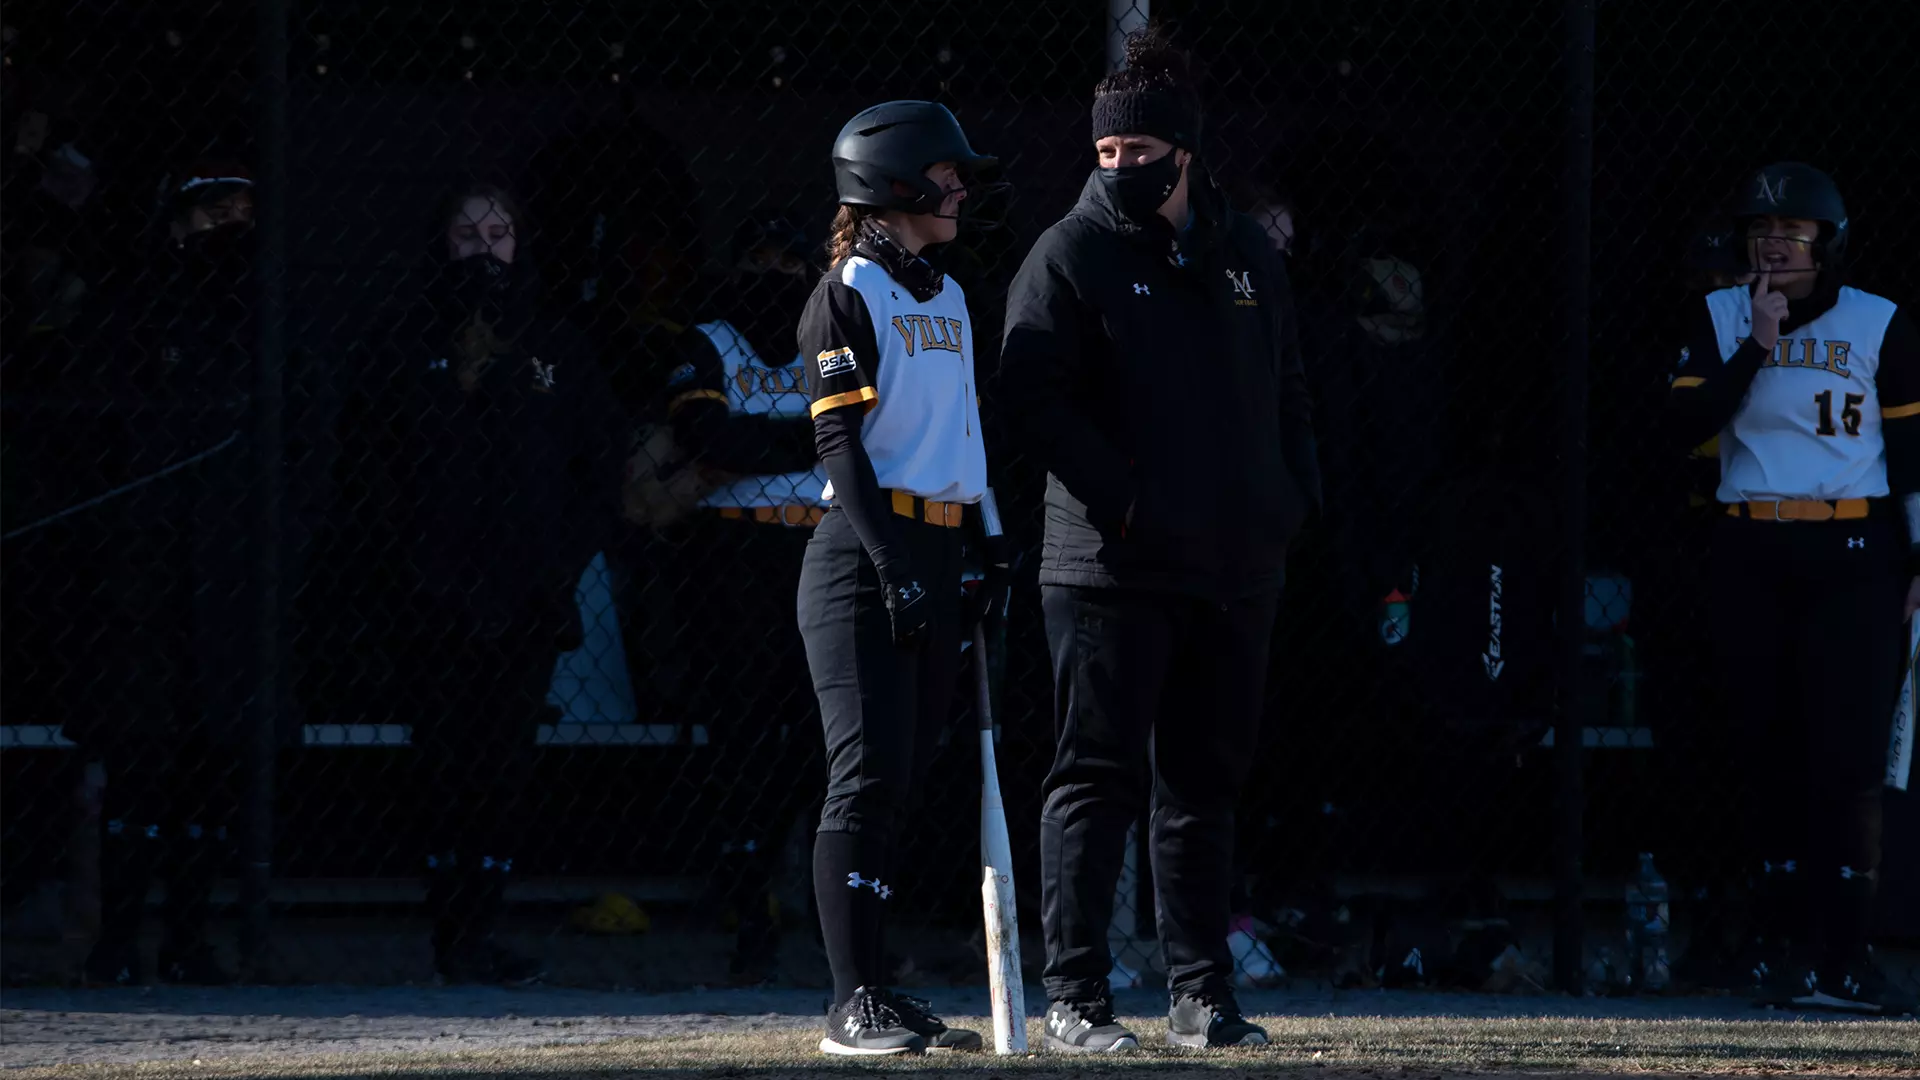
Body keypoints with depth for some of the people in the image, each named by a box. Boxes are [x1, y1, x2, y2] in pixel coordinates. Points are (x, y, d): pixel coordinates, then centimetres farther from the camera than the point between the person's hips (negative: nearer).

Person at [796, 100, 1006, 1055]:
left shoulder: (949, 299, 19)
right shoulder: (847, 295, -6)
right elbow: (840, 443, -12)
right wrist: (891, 565, -19)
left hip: (935, 552, 8)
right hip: (863, 554, -8)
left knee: (900, 781, 8)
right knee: (869, 772, -13)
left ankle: (872, 994, 11)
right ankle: (854, 1003, -15)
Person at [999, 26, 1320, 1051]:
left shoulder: (1247, 256, 14)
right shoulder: (1070, 256, -3)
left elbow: (1288, 390, 22)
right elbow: (1036, 394, -11)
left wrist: (1295, 496, 7)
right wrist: (1121, 499, -18)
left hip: (1234, 570, 5)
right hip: (1113, 570, -5)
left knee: (1205, 781, 10)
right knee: (1099, 779, -6)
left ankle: (1202, 994, 16)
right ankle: (1073, 998, -5)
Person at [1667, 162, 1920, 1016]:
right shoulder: (1721, 319, 9)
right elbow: (1687, 424, -4)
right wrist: (1758, 345, -10)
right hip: (1752, 554, 2)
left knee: (1847, 754, -10)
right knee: (1770, 753, 3)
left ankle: (1839, 954, -12)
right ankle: (1781, 944, 9)